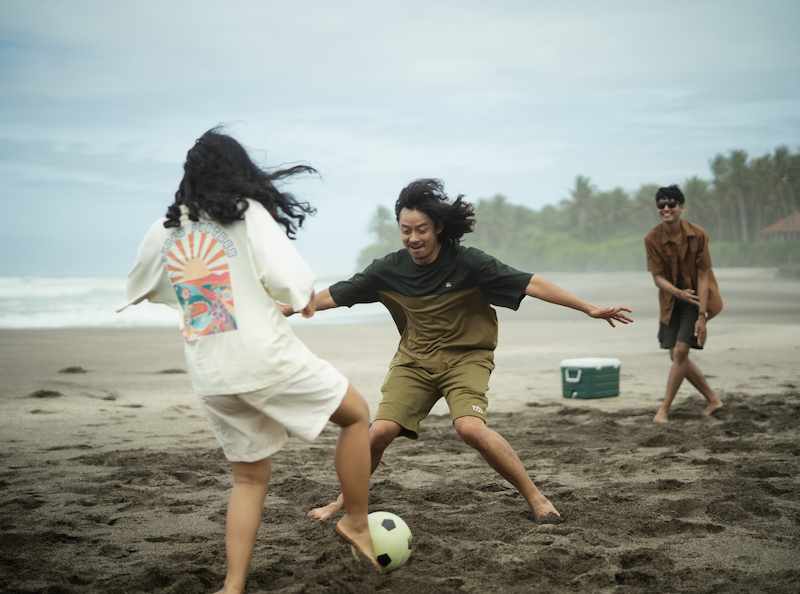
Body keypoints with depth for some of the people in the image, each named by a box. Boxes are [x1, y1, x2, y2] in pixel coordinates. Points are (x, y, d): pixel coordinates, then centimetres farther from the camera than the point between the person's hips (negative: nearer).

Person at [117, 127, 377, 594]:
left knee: (250, 478, 18)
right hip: (265, 357, -5)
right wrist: (306, 297, 6)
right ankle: (357, 523, 15)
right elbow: (288, 278, -16)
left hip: (211, 376, 5)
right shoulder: (250, 214, -5)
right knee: (357, 414, 16)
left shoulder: (165, 231, 9)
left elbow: (142, 290, 25)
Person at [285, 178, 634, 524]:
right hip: (414, 360, 3)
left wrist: (589, 308, -20)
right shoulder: (389, 270, -6)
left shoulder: (467, 263, -16)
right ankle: (347, 500, 13)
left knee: (470, 427, -28)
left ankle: (535, 497, -12)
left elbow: (530, 284, -16)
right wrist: (278, 312, 2)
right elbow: (331, 296, 2)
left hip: (467, 357, -3)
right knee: (380, 431, -14)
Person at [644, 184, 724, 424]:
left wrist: (702, 316, -19)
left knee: (681, 350, -15)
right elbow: (658, 277, -10)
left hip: (696, 298, -3)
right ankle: (713, 400, 22)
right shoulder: (652, 238, -14)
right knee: (676, 356, 4)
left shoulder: (697, 234, -18)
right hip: (671, 300, 3)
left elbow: (703, 276, -15)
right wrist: (678, 293, -31)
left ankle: (664, 408, -4)